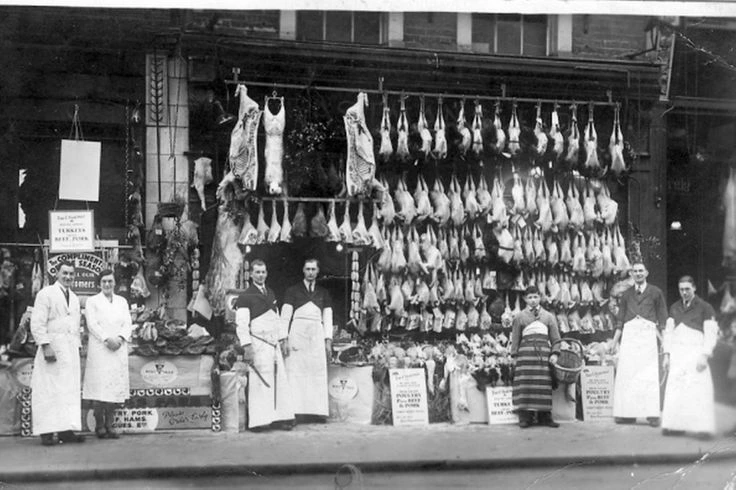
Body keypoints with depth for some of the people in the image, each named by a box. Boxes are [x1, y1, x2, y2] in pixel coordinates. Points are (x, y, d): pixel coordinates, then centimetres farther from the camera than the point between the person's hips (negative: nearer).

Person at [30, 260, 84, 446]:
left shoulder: (74, 298, 19)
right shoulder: (46, 294, -2)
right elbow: (37, 324, -9)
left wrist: (78, 347, 14)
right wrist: (45, 346, -17)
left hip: (71, 350, 7)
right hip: (53, 348, -7)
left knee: (70, 391, 2)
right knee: (49, 390, -7)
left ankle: (66, 430, 3)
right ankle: (47, 432, -6)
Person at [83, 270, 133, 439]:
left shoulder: (122, 301, 19)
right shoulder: (92, 301, 7)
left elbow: (128, 323, 9)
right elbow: (92, 324, -4)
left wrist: (120, 338, -9)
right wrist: (107, 339, -15)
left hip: (119, 350, 4)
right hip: (99, 349, -4)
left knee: (116, 388, 0)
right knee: (100, 387, -8)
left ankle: (109, 424, 4)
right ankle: (99, 426, -2)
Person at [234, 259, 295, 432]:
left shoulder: (270, 294, 18)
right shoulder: (245, 297, -5)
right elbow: (241, 324, -11)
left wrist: (283, 339, 16)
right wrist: (246, 346, -18)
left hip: (274, 343, 7)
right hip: (258, 343, -7)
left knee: (280, 381, 4)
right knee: (260, 382, -10)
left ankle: (279, 418, 9)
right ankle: (259, 421, -6)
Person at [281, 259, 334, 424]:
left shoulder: (323, 293, 19)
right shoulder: (293, 291, 11)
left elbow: (328, 317, 15)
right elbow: (285, 315, 5)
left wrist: (328, 339, 4)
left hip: (317, 332, 3)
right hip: (297, 331, -2)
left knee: (318, 371, -5)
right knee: (297, 371, -9)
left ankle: (317, 411, -5)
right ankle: (297, 411, -12)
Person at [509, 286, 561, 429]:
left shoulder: (548, 316, 16)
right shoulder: (520, 317, 12)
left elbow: (555, 337, 13)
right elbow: (515, 339, 10)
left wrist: (554, 353, -1)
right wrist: (514, 356, 1)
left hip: (544, 352, 1)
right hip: (526, 352, -1)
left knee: (544, 384, -1)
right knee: (525, 384, -7)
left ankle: (544, 417, 2)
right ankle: (525, 417, -5)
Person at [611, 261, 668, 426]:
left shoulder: (655, 292, 9)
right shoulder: (626, 294, 16)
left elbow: (662, 318, 8)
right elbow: (620, 320, 17)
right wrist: (614, 340, 10)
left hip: (648, 334, -2)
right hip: (629, 334, 2)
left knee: (649, 375, -7)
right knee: (626, 374, -4)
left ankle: (652, 414, -6)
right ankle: (628, 414, 0)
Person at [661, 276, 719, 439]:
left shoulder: (705, 308, 1)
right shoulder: (674, 308, 16)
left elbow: (711, 333, -4)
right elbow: (669, 332, 17)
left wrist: (704, 356, -13)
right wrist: (666, 354, 8)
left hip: (695, 353, -4)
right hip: (677, 355, 4)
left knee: (699, 389, -12)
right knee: (675, 389, -3)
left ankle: (703, 428, -12)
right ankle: (676, 426, 2)